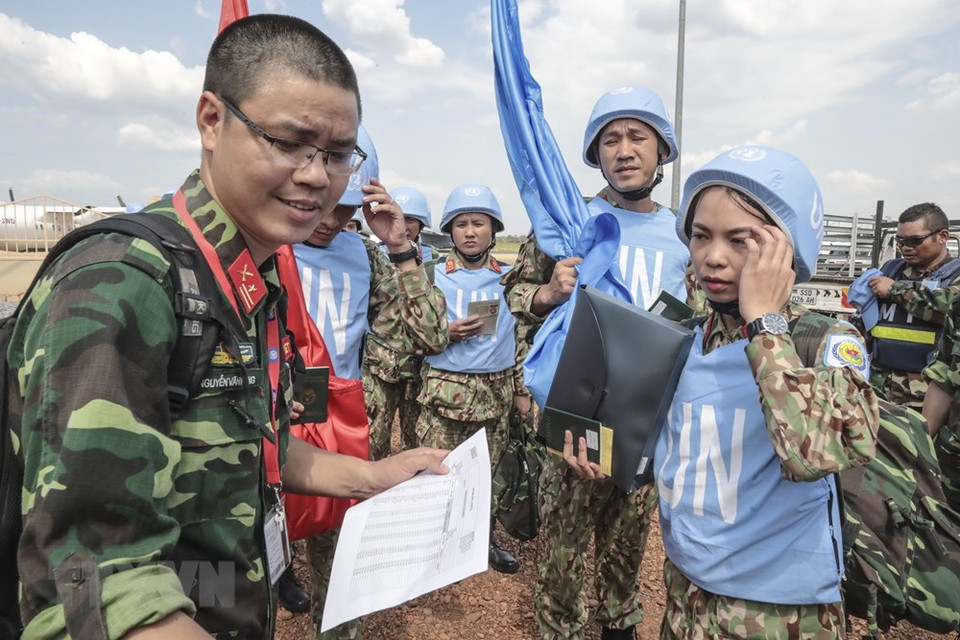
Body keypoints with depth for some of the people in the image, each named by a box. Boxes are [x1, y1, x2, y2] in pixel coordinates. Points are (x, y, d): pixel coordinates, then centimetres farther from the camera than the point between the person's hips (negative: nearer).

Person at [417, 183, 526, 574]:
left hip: (497, 390, 2)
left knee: (487, 469, 13)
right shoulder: (434, 277, -1)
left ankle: (486, 539, 32)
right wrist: (448, 333, -18)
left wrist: (522, 389, 7)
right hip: (446, 390, -2)